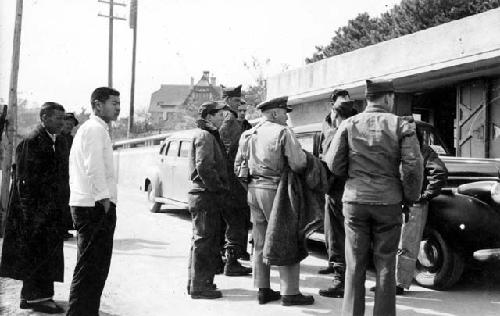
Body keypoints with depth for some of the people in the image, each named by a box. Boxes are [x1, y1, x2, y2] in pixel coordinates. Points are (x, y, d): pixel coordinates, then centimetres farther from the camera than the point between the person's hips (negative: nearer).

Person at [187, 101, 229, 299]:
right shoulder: (205, 136, -13)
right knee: (204, 240, -5)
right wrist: (219, 187, -18)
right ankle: (199, 286, 2)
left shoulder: (210, 135, 20)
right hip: (206, 195, -11)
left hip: (206, 195, 11)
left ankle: (196, 283, 26)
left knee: (201, 240, 16)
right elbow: (204, 167, -24)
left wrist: (220, 187, 15)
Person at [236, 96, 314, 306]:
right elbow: (298, 164, -18)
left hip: (253, 190, 7)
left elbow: (238, 166, 16)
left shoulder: (249, 135, 13)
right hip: (274, 190, -7)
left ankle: (263, 290, 19)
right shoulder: (283, 132, -9)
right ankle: (289, 292, 3)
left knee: (260, 243, 13)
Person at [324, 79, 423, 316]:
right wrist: (410, 198, 4)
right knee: (385, 267, 8)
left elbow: (333, 164, -1)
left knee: (355, 266, 10)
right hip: (388, 202, -1)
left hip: (354, 201, 1)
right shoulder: (401, 125, -2)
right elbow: (413, 166, -9)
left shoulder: (349, 124, 2)